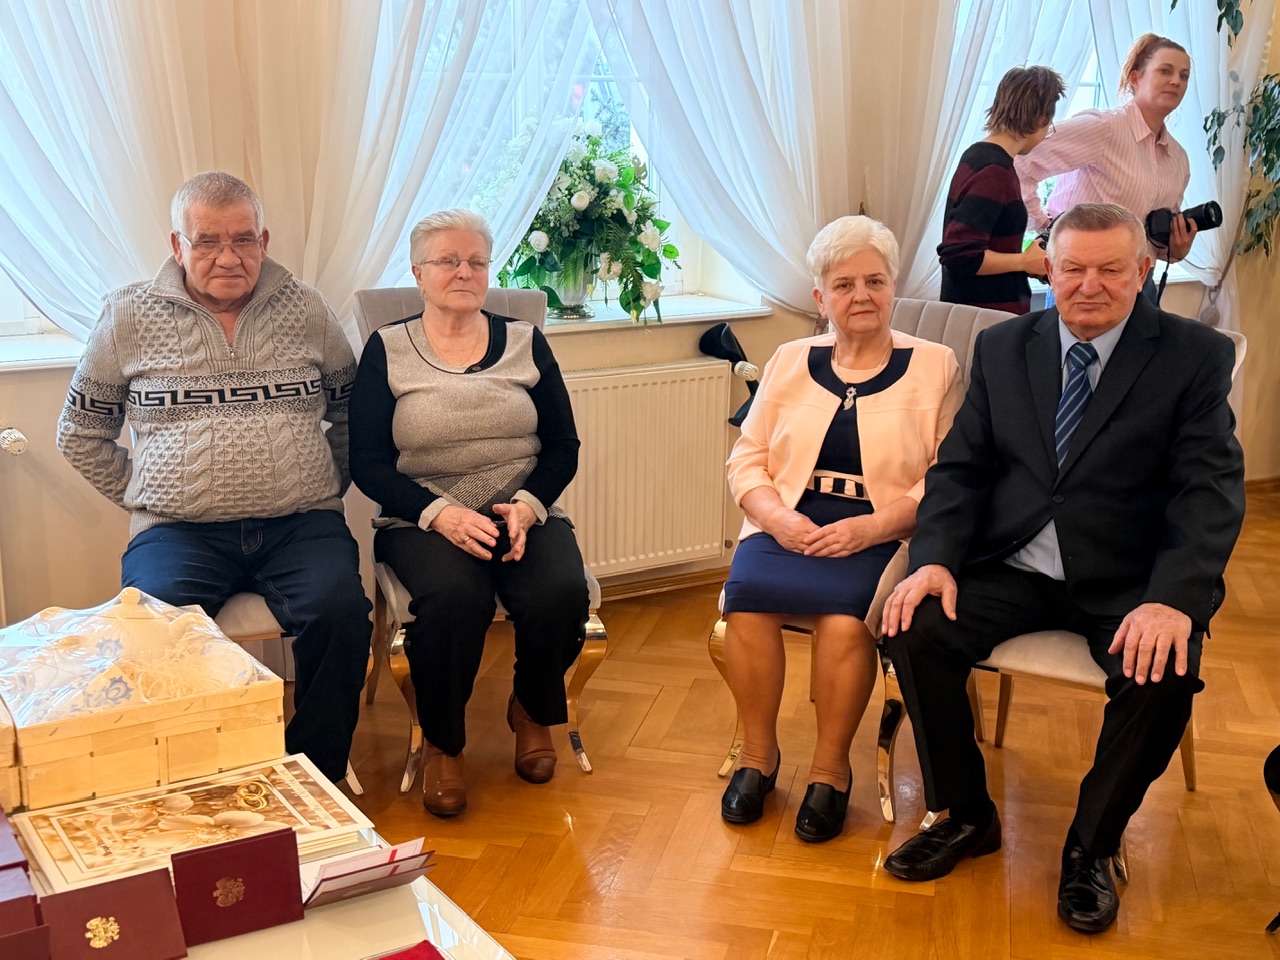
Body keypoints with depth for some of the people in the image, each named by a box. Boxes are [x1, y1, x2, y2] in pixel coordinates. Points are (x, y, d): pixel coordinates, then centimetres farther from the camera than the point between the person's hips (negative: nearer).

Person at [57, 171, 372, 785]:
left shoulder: (306, 311, 10)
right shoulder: (129, 316, 7)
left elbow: (351, 413, 19)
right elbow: (80, 433, 16)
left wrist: (326, 490, 9)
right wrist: (143, 499, 7)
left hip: (300, 525, 1)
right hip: (178, 528, 0)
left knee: (340, 611, -29)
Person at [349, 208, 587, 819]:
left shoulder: (525, 343, 11)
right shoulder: (387, 350, 4)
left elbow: (563, 447, 8)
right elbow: (368, 463, -2)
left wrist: (527, 506, -12)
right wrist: (442, 514, -17)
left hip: (524, 515, 2)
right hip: (423, 521, -2)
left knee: (561, 592, -29)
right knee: (454, 596, -35)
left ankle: (532, 712, 6)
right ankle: (443, 745, -6)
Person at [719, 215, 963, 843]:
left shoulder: (935, 367, 6)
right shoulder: (790, 362, 15)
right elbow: (746, 461, 11)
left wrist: (872, 527, -17)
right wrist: (778, 518, -10)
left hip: (881, 537, -2)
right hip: (789, 526, 3)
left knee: (846, 613, -31)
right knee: (746, 593, -27)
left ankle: (830, 769, -8)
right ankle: (757, 753, -5)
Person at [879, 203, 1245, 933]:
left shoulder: (1195, 355, -2)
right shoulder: (1003, 348, 7)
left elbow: (1211, 489, -10)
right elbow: (961, 468, 5)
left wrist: (1173, 599, -27)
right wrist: (934, 559, -14)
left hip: (1127, 583, -2)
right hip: (1012, 568, 3)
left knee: (1163, 675, -30)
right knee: (919, 632, -21)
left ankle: (1092, 846, -2)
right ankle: (966, 817, 2)